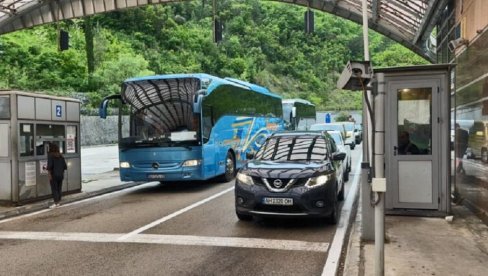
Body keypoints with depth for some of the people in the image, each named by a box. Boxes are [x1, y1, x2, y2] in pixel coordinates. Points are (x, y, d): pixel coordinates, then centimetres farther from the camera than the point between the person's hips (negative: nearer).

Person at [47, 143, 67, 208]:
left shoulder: (50, 155, -9)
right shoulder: (60, 155, 8)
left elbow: (49, 166, -17)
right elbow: (65, 166, 8)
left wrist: (49, 175, -15)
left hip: (54, 175, -6)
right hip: (61, 175, 6)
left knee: (54, 189, -1)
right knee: (59, 189, 11)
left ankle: (56, 203, -3)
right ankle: (58, 202, 15)